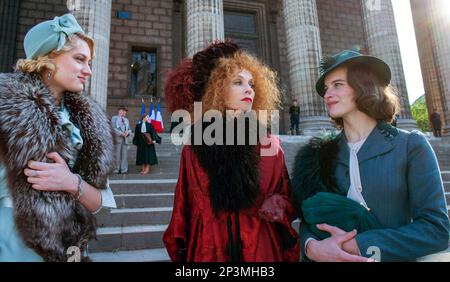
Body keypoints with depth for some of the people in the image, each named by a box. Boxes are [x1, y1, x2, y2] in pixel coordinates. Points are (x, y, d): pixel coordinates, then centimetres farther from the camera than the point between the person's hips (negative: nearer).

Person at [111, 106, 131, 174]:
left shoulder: (126, 120, 25)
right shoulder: (114, 118, 8)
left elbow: (129, 129, 20)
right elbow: (114, 128, -5)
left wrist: (127, 132, -2)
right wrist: (121, 133, -14)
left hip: (125, 139, 5)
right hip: (117, 138, -4)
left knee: (125, 154, -2)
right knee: (117, 154, -6)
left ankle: (124, 169, 0)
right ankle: (116, 169, 0)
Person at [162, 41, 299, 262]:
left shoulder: (269, 143, -1)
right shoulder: (194, 147, -3)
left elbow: (286, 196, 8)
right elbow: (183, 208, 2)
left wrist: (279, 205, -14)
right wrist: (180, 252, 1)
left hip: (262, 248, 1)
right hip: (209, 249, -1)